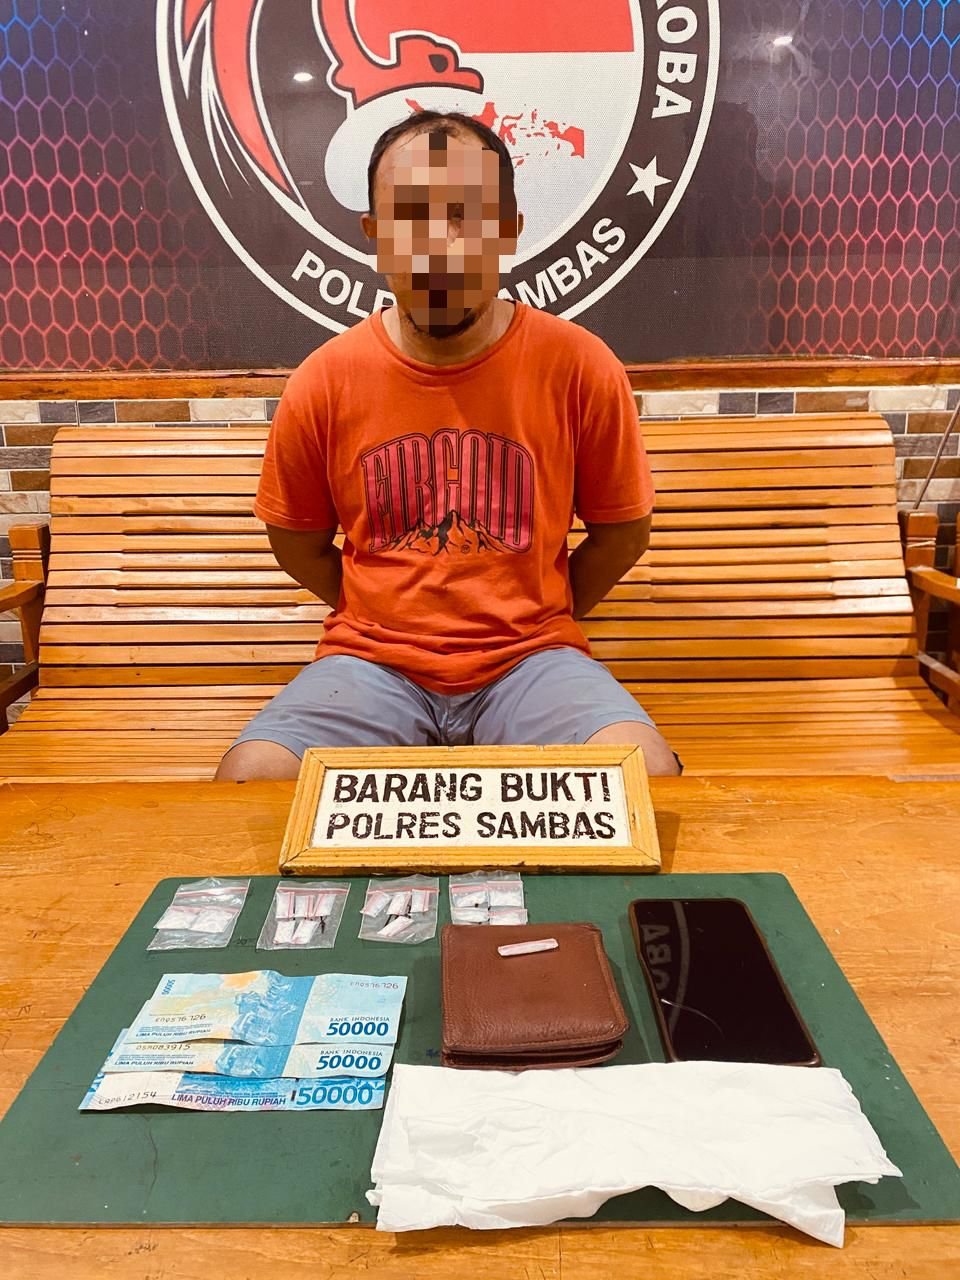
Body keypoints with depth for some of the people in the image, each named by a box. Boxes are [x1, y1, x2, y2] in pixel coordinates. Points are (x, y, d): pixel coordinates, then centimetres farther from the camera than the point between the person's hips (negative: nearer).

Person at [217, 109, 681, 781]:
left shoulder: (580, 367, -5)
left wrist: (537, 618, 6)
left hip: (529, 658, 0)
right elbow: (297, 543, 12)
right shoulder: (325, 380, -2)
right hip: (372, 660, 1)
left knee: (648, 777, -27)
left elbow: (624, 528, 8)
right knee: (248, 782, -24)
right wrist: (384, 620, 8)